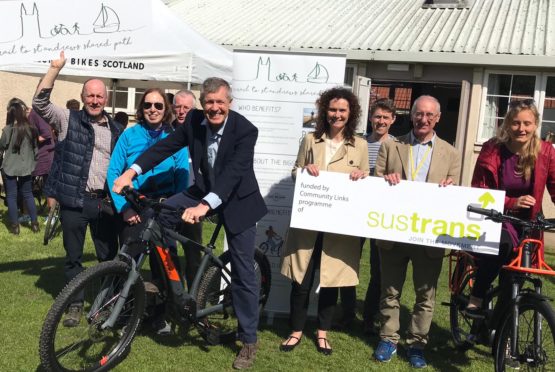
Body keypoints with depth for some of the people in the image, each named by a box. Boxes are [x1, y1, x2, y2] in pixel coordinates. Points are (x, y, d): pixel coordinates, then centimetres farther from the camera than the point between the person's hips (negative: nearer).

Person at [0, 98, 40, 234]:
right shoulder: (31, 128, -3)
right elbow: (35, 149, 6)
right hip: (26, 167, 3)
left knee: (11, 197, 8)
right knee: (28, 195, 16)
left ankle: (15, 226, 13)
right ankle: (34, 223, 18)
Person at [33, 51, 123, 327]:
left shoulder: (117, 130, 9)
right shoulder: (69, 120, 1)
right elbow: (40, 103, -13)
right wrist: (55, 68, -20)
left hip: (104, 201, 2)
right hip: (74, 200, -2)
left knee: (109, 255, 10)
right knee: (73, 257, 7)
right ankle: (75, 304, 23)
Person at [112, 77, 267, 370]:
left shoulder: (245, 130, -25)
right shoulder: (194, 120, -10)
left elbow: (233, 172, -35)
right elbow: (166, 146, -9)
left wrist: (204, 206, -48)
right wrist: (131, 172, -22)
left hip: (237, 199, -4)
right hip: (204, 191, 5)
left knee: (243, 272, 0)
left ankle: (249, 341, 15)